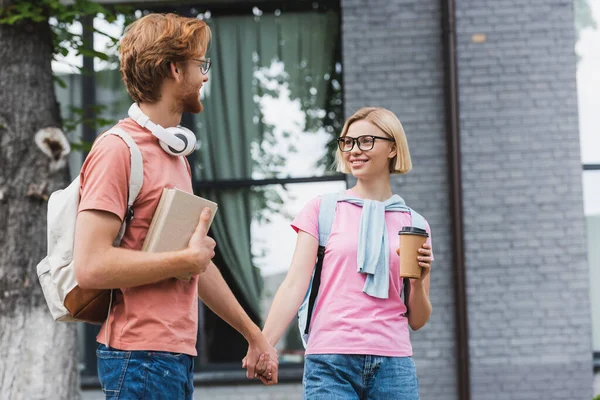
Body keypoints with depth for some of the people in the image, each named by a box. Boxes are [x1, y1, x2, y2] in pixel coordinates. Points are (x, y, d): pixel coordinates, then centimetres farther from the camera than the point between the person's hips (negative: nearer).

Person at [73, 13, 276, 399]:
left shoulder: (176, 155, 19)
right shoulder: (117, 150, -11)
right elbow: (91, 266, -20)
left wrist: (254, 335, 26)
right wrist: (187, 258, -13)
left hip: (179, 353, 9)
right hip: (141, 354, -9)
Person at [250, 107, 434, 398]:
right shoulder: (322, 209, 7)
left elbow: (417, 320, 13)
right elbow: (294, 285, -1)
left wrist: (419, 281, -6)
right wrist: (262, 346, -12)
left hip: (393, 365, 2)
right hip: (330, 362, -2)